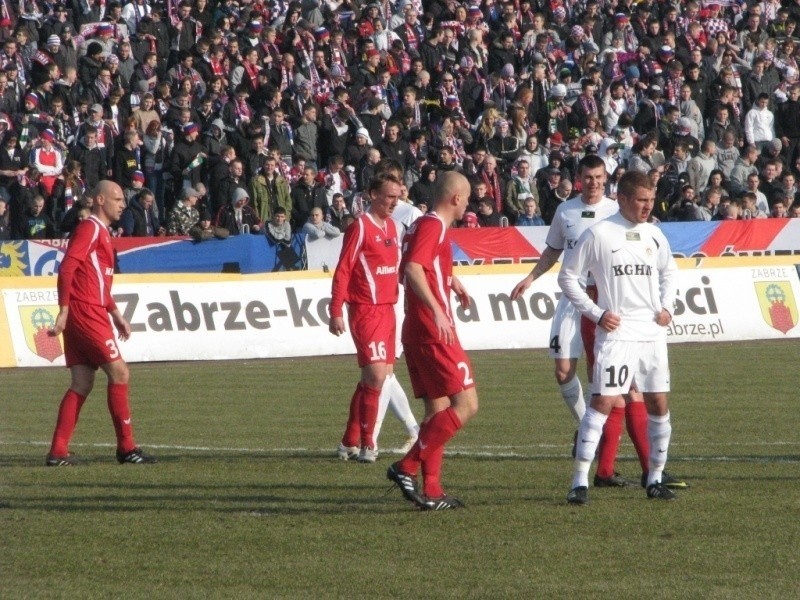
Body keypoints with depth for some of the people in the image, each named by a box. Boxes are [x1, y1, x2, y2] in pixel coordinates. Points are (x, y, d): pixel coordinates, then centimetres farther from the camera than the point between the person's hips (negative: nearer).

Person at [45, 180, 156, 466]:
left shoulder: (101, 231, 21)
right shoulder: (90, 228, -10)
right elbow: (67, 268, -19)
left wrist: (116, 314, 25)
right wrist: (64, 311, -25)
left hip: (91, 313, 10)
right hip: (86, 312, -10)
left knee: (82, 383, 6)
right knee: (119, 373, -7)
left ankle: (58, 452, 3)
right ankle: (126, 448, -3)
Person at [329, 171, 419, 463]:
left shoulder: (391, 227, 14)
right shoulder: (360, 227, -10)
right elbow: (342, 271, -12)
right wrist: (336, 312, -17)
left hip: (386, 310, 8)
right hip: (366, 310, -8)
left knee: (371, 377, 11)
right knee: (377, 374, -13)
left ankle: (350, 442, 19)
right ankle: (366, 444, -7)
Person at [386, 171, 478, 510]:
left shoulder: (422, 225, 18)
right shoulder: (434, 226, -11)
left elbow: (413, 269, 32)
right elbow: (413, 269, -26)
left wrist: (450, 280, 28)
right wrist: (436, 310, -34)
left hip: (416, 332, 10)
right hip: (435, 334, -10)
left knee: (438, 409, 11)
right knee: (466, 404, -10)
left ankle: (431, 491, 7)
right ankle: (407, 467, -14)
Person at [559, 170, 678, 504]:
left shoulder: (654, 235, 10)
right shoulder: (598, 235, -6)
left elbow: (669, 272, 27)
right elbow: (568, 277, -1)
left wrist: (667, 306, 10)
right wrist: (596, 313, -9)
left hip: (652, 333, 6)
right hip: (616, 332, -6)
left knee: (659, 404, 6)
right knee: (604, 401, -14)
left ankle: (655, 479, 19)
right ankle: (580, 482, -13)